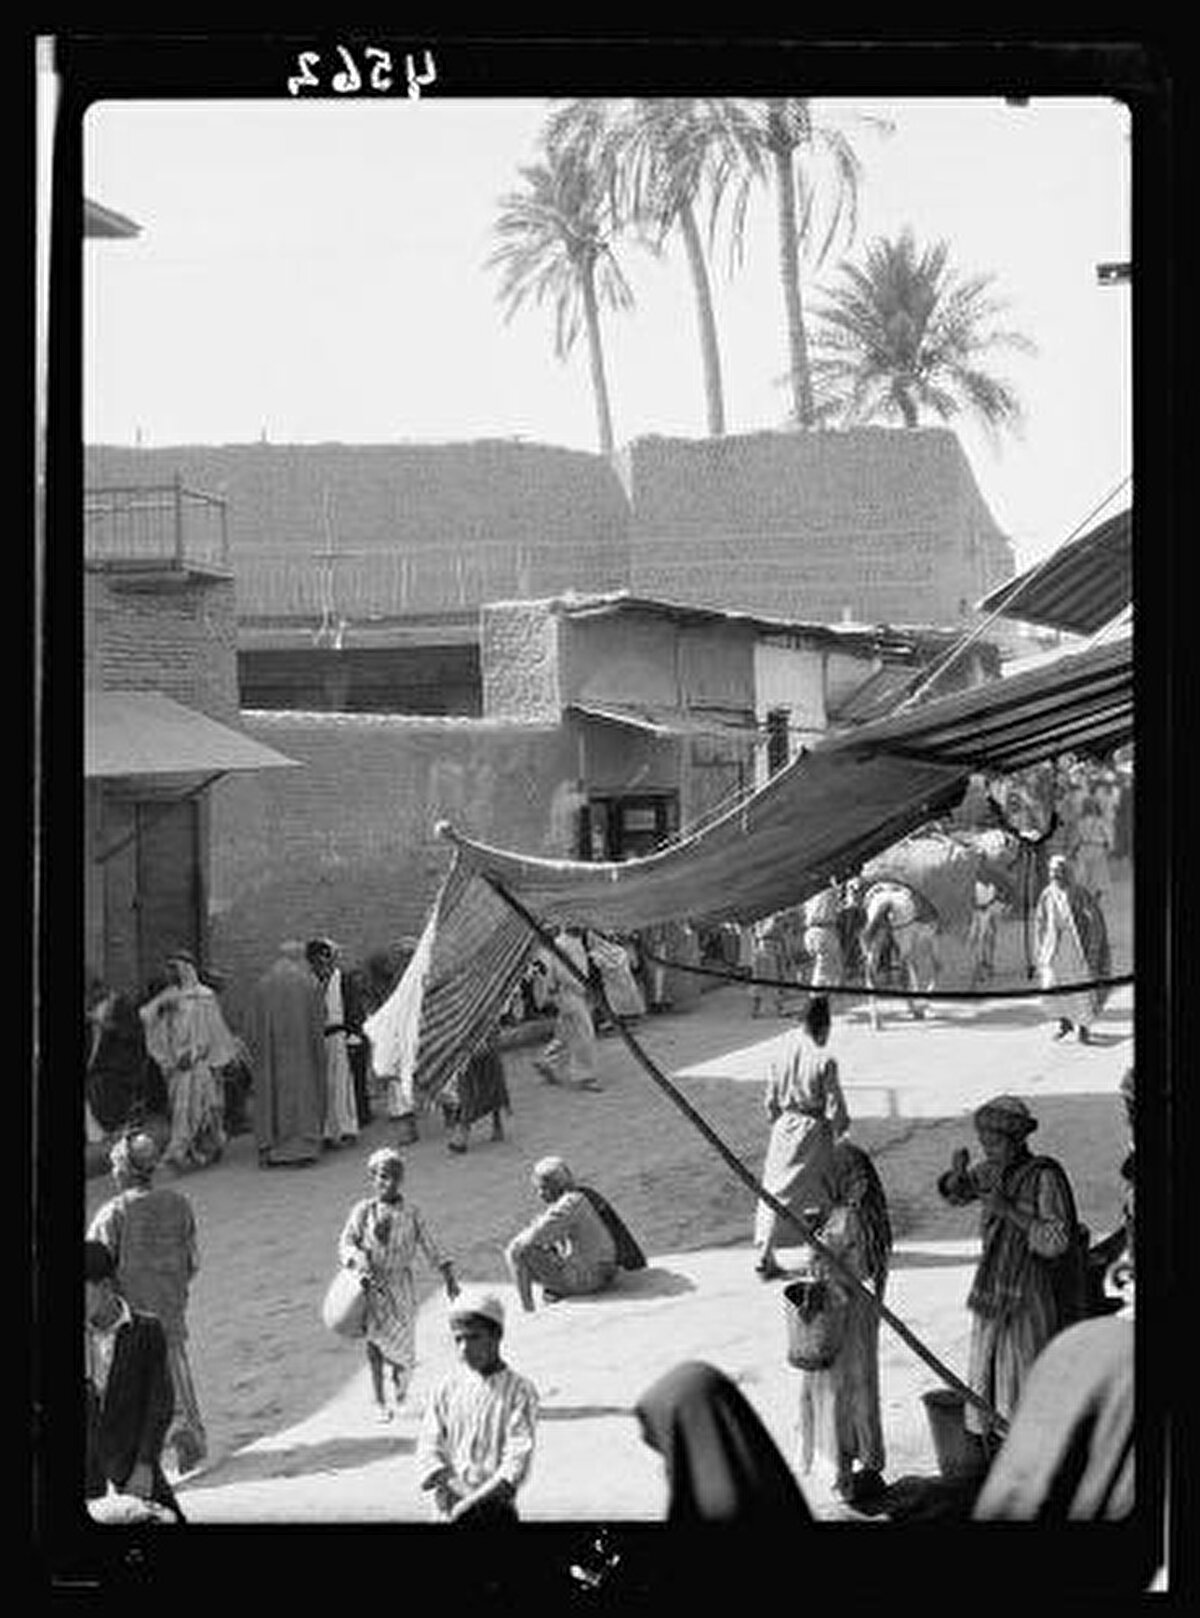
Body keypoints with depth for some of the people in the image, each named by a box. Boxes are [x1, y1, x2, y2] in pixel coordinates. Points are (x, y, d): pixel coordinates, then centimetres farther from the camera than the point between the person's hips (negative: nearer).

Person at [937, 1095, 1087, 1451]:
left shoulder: (1045, 1176, -12)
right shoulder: (993, 1171, 7)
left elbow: (1056, 1241, -17)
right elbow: (955, 1193, 22)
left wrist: (1009, 1210, -22)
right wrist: (958, 1172, 0)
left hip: (1031, 1296, -7)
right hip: (993, 1293, 7)